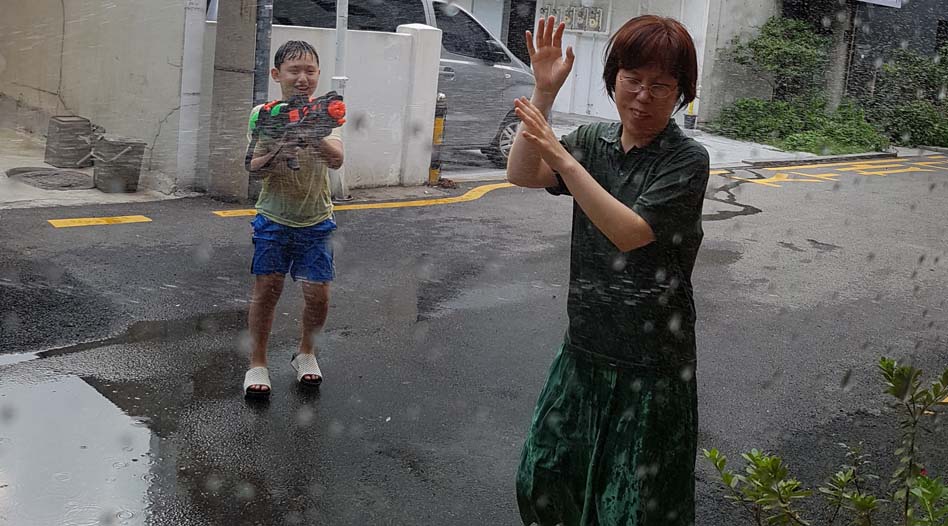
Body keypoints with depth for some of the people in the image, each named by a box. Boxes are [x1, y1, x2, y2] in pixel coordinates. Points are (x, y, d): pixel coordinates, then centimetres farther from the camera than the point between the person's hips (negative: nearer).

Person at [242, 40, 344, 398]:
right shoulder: (264, 113, -3)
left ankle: (306, 354, 24)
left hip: (316, 221, 1)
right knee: (266, 290, -5)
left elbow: (336, 159, -19)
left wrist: (314, 138, -40)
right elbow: (253, 168, -9)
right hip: (273, 218, 0)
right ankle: (257, 364, 10)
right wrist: (274, 152, -29)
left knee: (318, 294, -2)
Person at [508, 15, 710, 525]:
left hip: (651, 359, -5)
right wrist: (544, 90, -19)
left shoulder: (687, 160, -14)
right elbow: (522, 174, -11)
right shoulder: (593, 140, 2)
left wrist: (563, 159, -28)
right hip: (585, 346, 5)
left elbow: (629, 233, -25)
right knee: (543, 478, 17)